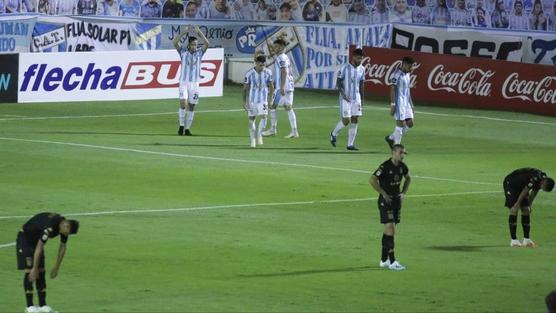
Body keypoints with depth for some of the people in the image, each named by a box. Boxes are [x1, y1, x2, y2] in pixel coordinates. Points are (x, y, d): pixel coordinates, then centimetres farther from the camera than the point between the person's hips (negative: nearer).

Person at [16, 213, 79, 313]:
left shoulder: (65, 226, -11)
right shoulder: (50, 227, -37)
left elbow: (62, 247, 3)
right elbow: (39, 248, -34)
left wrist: (57, 267, 6)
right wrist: (34, 269, -29)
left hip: (36, 239, 8)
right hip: (25, 238, -8)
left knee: (41, 272, 3)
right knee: (29, 271, -14)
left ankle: (42, 305, 4)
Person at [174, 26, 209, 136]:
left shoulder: (199, 52, 5)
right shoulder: (183, 51, 2)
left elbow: (206, 44, -8)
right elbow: (175, 42, -12)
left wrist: (199, 33, -13)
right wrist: (184, 32, -17)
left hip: (194, 83, 2)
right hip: (184, 82, -2)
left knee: (191, 107, 3)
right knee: (183, 104, -15)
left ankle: (187, 129, 10)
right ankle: (181, 126, -3)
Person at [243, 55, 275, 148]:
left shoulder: (268, 72, -3)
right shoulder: (249, 74, -8)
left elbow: (271, 86, 9)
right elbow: (245, 88, -1)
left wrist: (270, 97, 1)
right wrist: (244, 102, -3)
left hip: (263, 99, 1)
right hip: (252, 99, -1)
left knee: (263, 116, -17)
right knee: (251, 119, 2)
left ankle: (259, 134, 0)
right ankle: (253, 140, 15)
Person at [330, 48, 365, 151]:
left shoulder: (361, 69, 6)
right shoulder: (345, 68, -11)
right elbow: (338, 83, -8)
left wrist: (362, 100, 15)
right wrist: (343, 94, -21)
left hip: (356, 99, 5)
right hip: (345, 99, -5)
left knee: (355, 121, 0)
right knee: (346, 120, -8)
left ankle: (350, 144, 5)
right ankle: (334, 134, 20)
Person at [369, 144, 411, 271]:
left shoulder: (402, 166, 4)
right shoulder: (385, 166, -18)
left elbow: (408, 178, 24)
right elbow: (372, 180, -23)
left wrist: (403, 192, 12)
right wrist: (384, 194, -18)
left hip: (396, 199, 7)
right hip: (386, 200, -7)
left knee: (388, 230, 13)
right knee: (391, 228, -14)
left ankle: (384, 260, 21)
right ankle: (392, 261, -14)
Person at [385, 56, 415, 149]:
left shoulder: (407, 74, 13)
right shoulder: (397, 75, -14)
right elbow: (392, 90, -16)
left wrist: (411, 105, 20)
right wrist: (392, 105, -20)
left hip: (406, 102, 9)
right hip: (399, 102, -9)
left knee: (410, 123, 7)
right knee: (400, 123, -7)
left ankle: (391, 138, 19)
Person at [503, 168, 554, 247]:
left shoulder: (543, 178, -9)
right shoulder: (535, 178, -35)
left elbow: (535, 191, 6)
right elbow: (525, 191, -27)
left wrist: (530, 204, 8)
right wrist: (517, 204, -19)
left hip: (521, 186, 8)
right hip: (511, 183, -8)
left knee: (526, 210, 0)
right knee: (514, 210, -15)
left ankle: (526, 239, 2)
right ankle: (513, 240, -13)